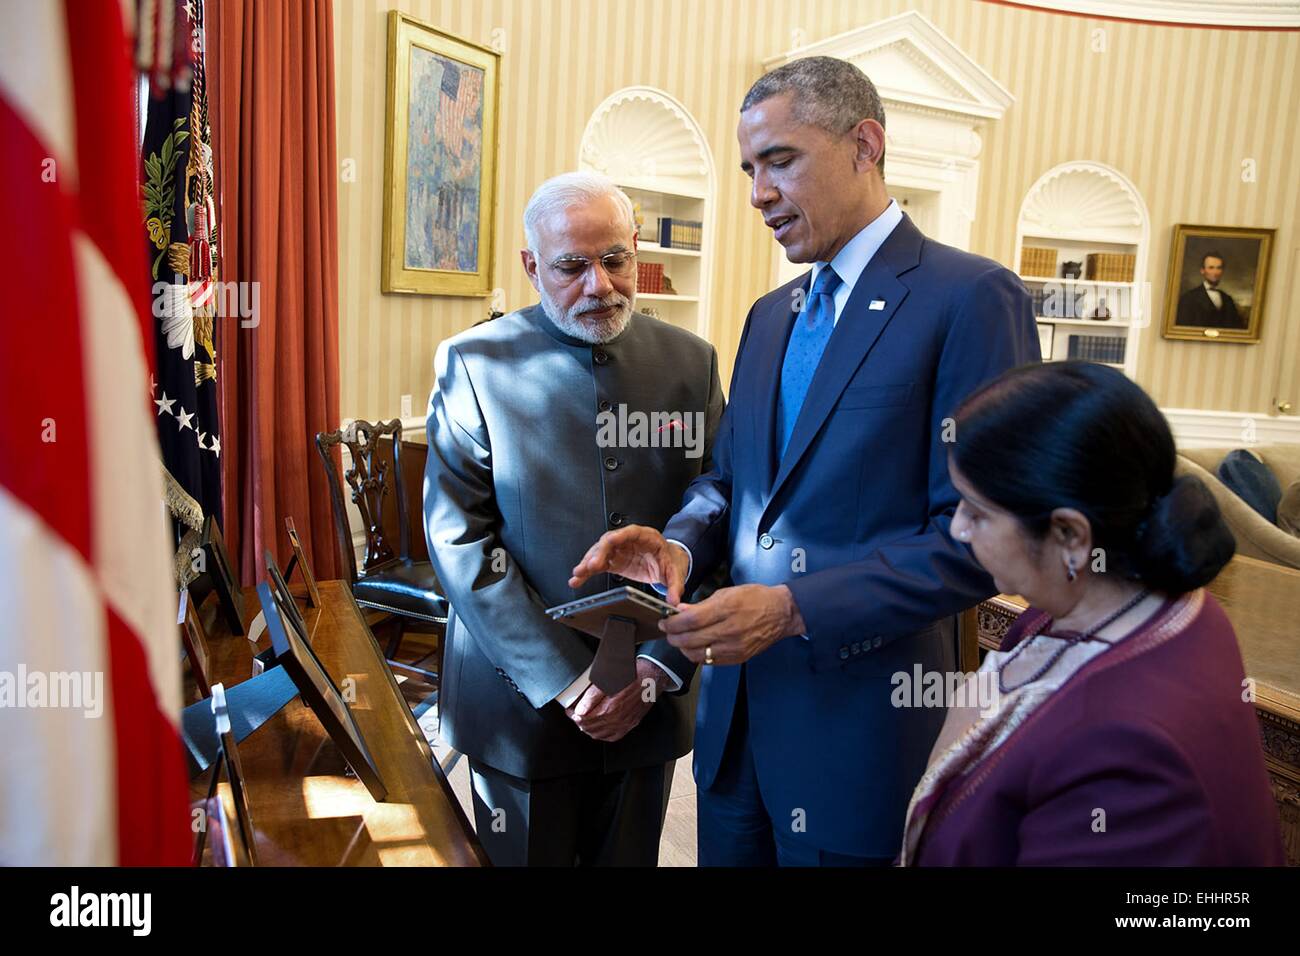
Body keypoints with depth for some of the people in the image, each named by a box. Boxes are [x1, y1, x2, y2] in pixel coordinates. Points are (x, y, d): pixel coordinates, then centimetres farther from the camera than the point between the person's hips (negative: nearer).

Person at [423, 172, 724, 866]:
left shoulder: (691, 362, 0)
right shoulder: (474, 363, -7)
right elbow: (459, 538, -12)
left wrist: (658, 667, -9)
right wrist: (567, 681, -15)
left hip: (651, 700, 3)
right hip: (523, 698, -2)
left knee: (629, 856, 20)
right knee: (527, 857, 16)